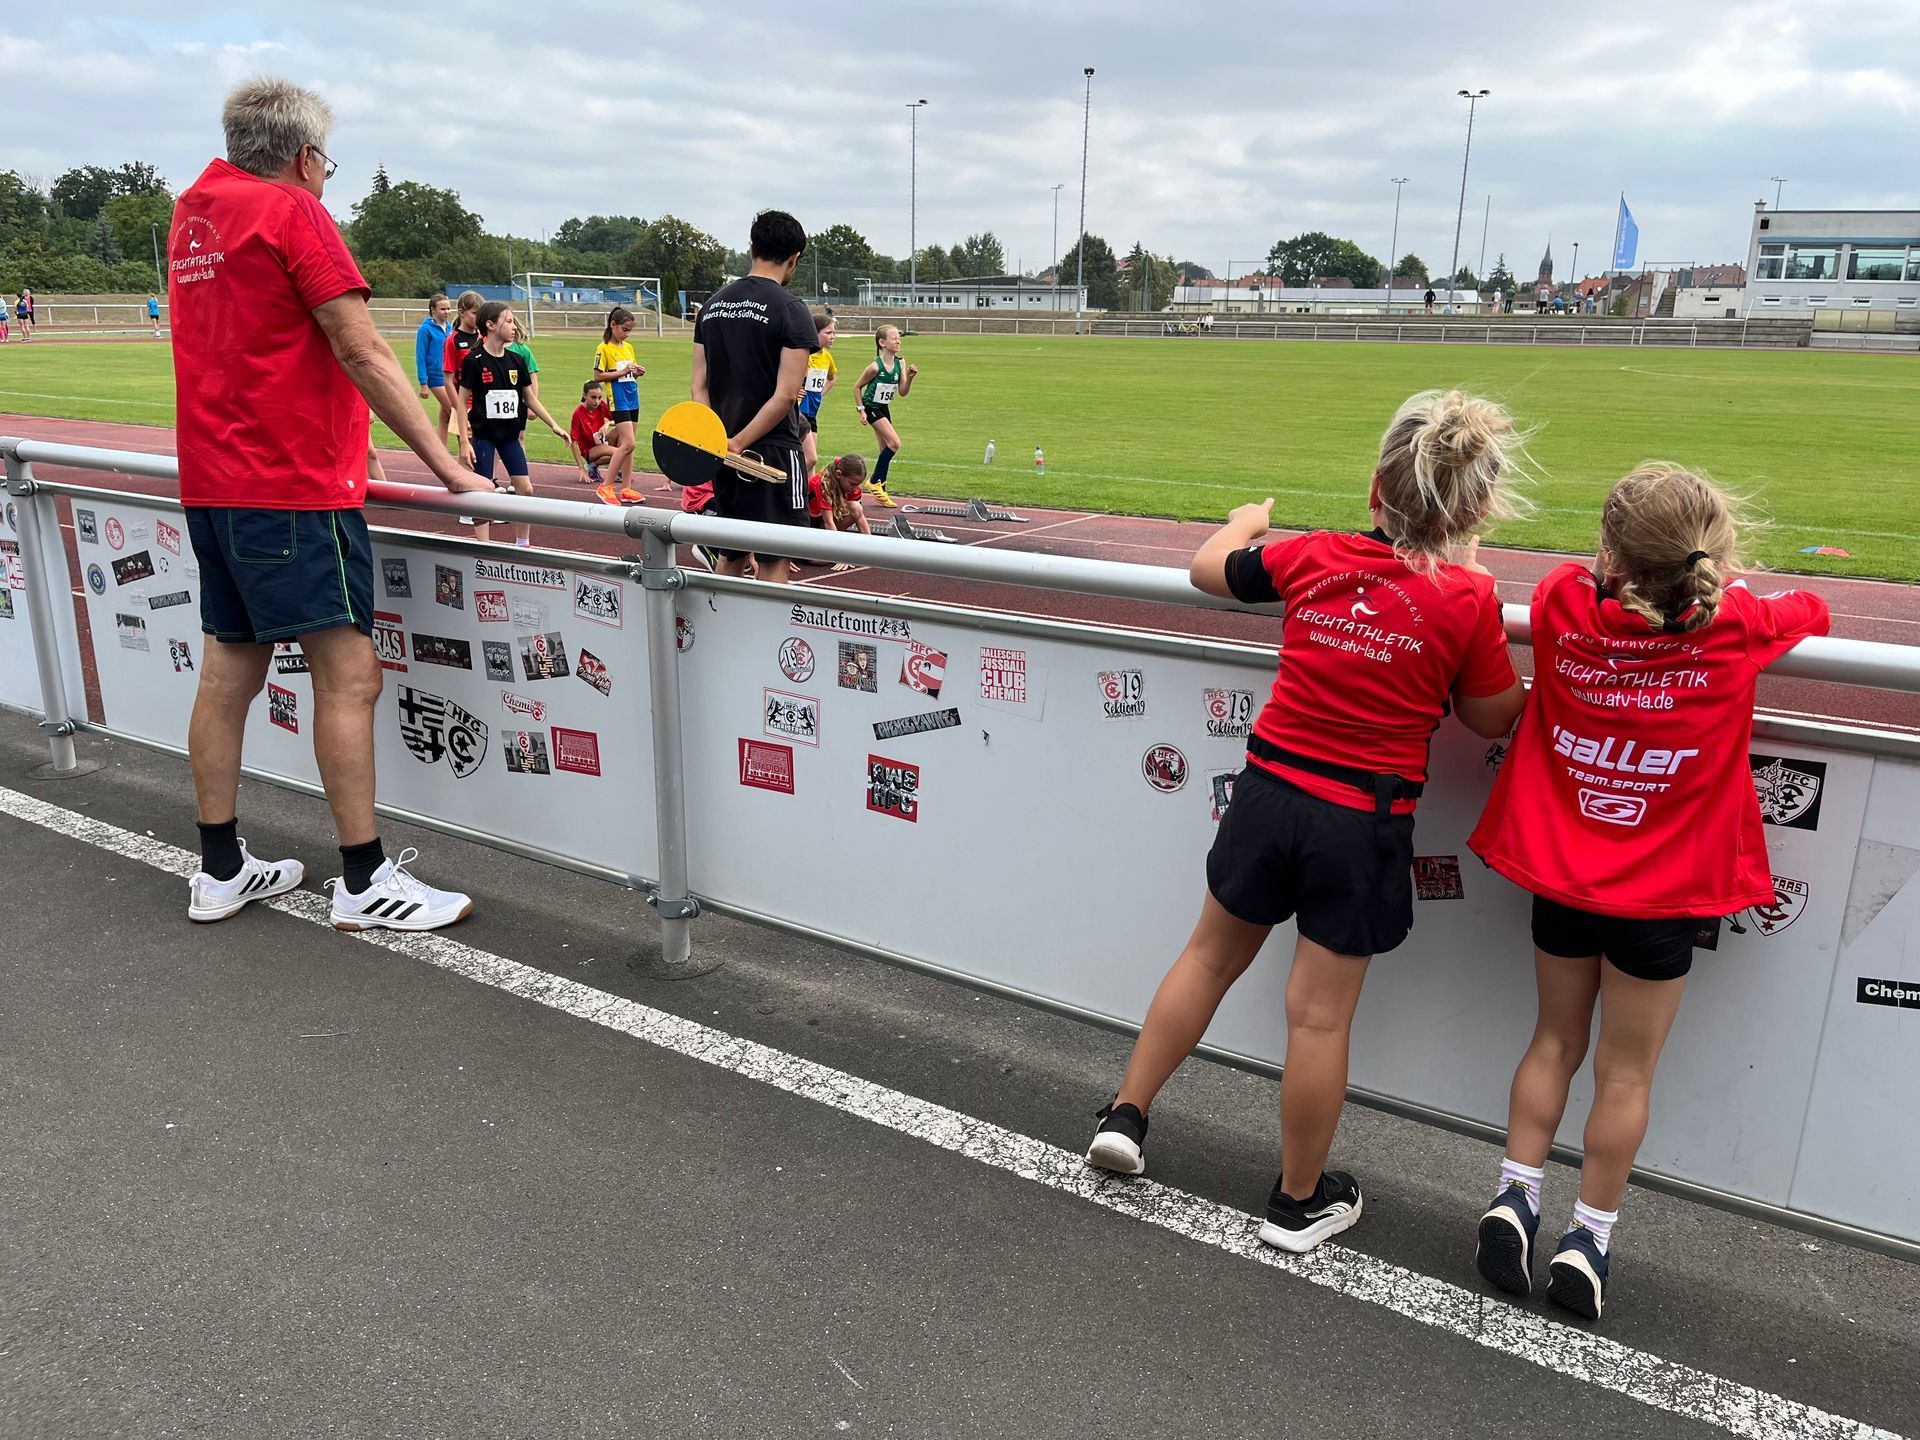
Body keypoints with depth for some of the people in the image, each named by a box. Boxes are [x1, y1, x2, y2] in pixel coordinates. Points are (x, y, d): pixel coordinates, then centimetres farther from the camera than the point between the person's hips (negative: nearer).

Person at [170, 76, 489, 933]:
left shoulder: (191, 213, 17)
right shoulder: (292, 211, -8)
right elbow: (361, 354, -14)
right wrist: (445, 465, -13)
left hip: (213, 481, 9)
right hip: (295, 487, -9)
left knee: (230, 668, 11)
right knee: (348, 673, -6)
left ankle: (221, 871, 18)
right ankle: (364, 883, -3)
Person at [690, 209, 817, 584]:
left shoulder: (712, 305, 11)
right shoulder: (790, 310, -9)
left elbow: (699, 387, 6)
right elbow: (786, 394, -17)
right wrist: (740, 443, -15)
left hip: (723, 452, 6)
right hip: (772, 450, -6)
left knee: (731, 557, 16)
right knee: (773, 562, -3)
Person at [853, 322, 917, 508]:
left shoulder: (899, 364, -4)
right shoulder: (875, 367, -21)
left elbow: (902, 392, -3)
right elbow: (858, 387, -10)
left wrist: (909, 377, -19)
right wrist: (861, 410, -12)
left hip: (884, 408, 7)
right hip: (871, 407, -7)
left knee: (886, 449, 8)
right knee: (894, 443, -18)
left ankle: (881, 491, 17)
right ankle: (875, 482, -6)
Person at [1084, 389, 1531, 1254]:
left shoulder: (1309, 557, -4)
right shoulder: (1468, 598, -12)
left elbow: (1207, 569, 14)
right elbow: (1492, 719, 2)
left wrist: (1245, 521, 35)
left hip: (1269, 790, 3)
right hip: (1364, 824, -2)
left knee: (1212, 955, 22)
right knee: (1320, 1013, 9)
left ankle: (1125, 1114, 32)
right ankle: (1300, 1200, 28)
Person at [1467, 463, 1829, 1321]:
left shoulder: (1560, 606, -13)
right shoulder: (1738, 627, -14)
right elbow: (1811, 611, 9)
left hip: (1560, 873, 2)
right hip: (1660, 893, -1)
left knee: (1555, 1040, 20)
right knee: (1626, 1071, 12)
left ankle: (1515, 1197, 22)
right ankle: (1588, 1239, 22)